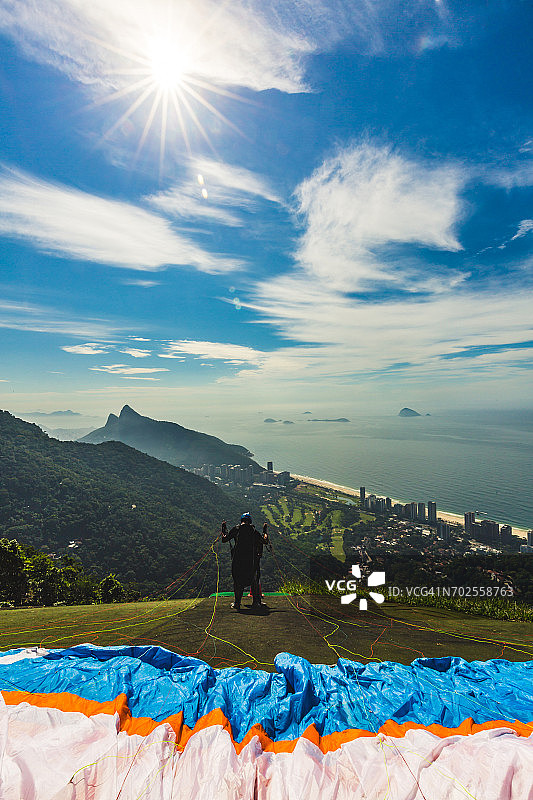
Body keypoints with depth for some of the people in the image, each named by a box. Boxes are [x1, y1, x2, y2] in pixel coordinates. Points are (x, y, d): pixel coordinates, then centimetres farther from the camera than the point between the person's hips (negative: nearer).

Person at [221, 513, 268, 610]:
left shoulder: (236, 528, 3)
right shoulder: (254, 531, 5)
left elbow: (224, 539, 4)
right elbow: (265, 541, 9)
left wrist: (224, 529, 19)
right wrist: (264, 531, 24)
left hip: (237, 559, 0)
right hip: (251, 560, 0)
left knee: (237, 581, 11)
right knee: (254, 580, 14)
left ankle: (237, 603, 10)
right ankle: (256, 602, 13)